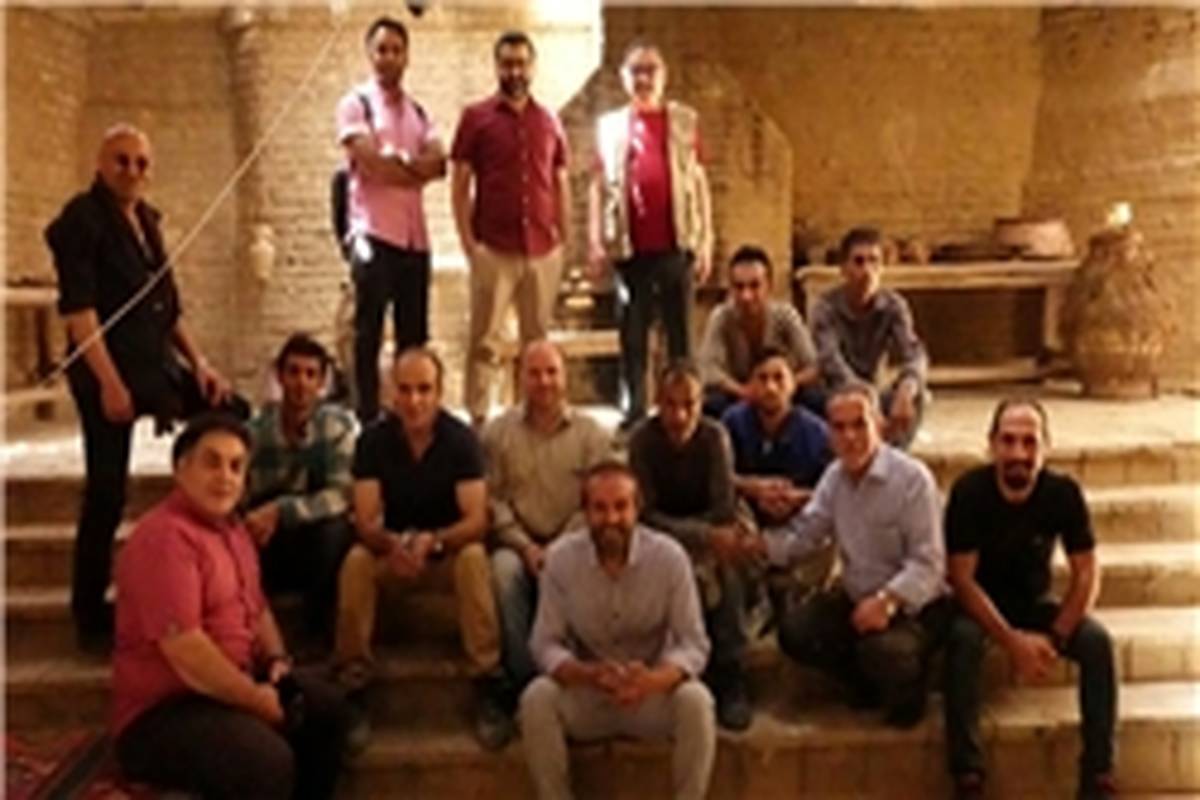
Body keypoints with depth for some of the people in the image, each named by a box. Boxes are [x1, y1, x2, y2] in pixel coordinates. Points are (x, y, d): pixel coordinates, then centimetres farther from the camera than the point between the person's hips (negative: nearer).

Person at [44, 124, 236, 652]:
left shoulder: (145, 219, 15)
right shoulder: (82, 218, -8)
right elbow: (77, 307, -17)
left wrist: (198, 363, 9)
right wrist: (108, 382, -23)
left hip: (156, 365, 8)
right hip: (108, 371, -8)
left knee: (234, 415, 9)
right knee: (107, 494, -4)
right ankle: (90, 616, 9)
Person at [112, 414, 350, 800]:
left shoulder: (230, 529, 12)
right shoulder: (164, 536, -21)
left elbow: (256, 609, 24)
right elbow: (185, 650, -27)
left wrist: (276, 659, 4)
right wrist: (256, 699, -18)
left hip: (229, 688, 10)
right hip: (162, 709, -10)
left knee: (327, 706, 12)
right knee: (268, 763, -30)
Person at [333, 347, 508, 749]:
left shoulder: (461, 438, -15)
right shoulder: (374, 438, -11)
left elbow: (476, 520, -21)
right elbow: (366, 521, -16)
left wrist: (433, 542, -42)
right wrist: (393, 544, -40)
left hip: (450, 542, -1)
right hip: (392, 544, 1)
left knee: (474, 558, -34)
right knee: (356, 561, -30)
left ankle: (488, 685, -29)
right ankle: (351, 684, -23)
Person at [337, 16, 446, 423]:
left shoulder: (417, 111, 17)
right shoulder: (355, 103, 0)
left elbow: (439, 163, 2)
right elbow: (369, 163, -13)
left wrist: (397, 160, -11)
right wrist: (414, 166, -2)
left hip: (416, 236, 6)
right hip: (374, 233, -6)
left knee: (414, 335, 9)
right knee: (369, 332, -3)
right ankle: (368, 420, 1)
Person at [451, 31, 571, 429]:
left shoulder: (549, 121, 12)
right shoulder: (476, 117, 3)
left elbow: (561, 183, 15)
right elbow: (459, 183, 0)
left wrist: (565, 238, 7)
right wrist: (467, 241, -8)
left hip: (544, 250, 3)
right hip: (493, 249, -3)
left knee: (539, 340, 8)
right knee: (485, 340, -2)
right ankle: (478, 420, 3)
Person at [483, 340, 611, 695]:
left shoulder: (591, 433, 7)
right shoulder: (497, 432, 8)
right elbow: (493, 498, 0)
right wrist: (525, 546, -11)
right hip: (519, 543, 1)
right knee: (504, 570, -32)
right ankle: (523, 678, -22)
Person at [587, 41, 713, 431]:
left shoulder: (684, 120, 7)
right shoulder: (610, 125, 9)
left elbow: (699, 181, 6)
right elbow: (598, 186, 9)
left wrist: (705, 241, 1)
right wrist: (595, 243, 2)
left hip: (676, 245, -1)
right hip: (630, 248, 1)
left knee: (680, 336, 4)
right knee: (632, 338, 5)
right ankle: (633, 413, 12)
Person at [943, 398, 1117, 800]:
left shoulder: (1063, 492, -15)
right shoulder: (969, 491, -22)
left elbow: (1086, 574, -10)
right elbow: (962, 578, -21)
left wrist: (1054, 638, -22)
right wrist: (1012, 642, -29)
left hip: (1035, 603, 3)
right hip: (980, 604, -2)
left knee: (1097, 641, -23)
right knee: (962, 640, -34)